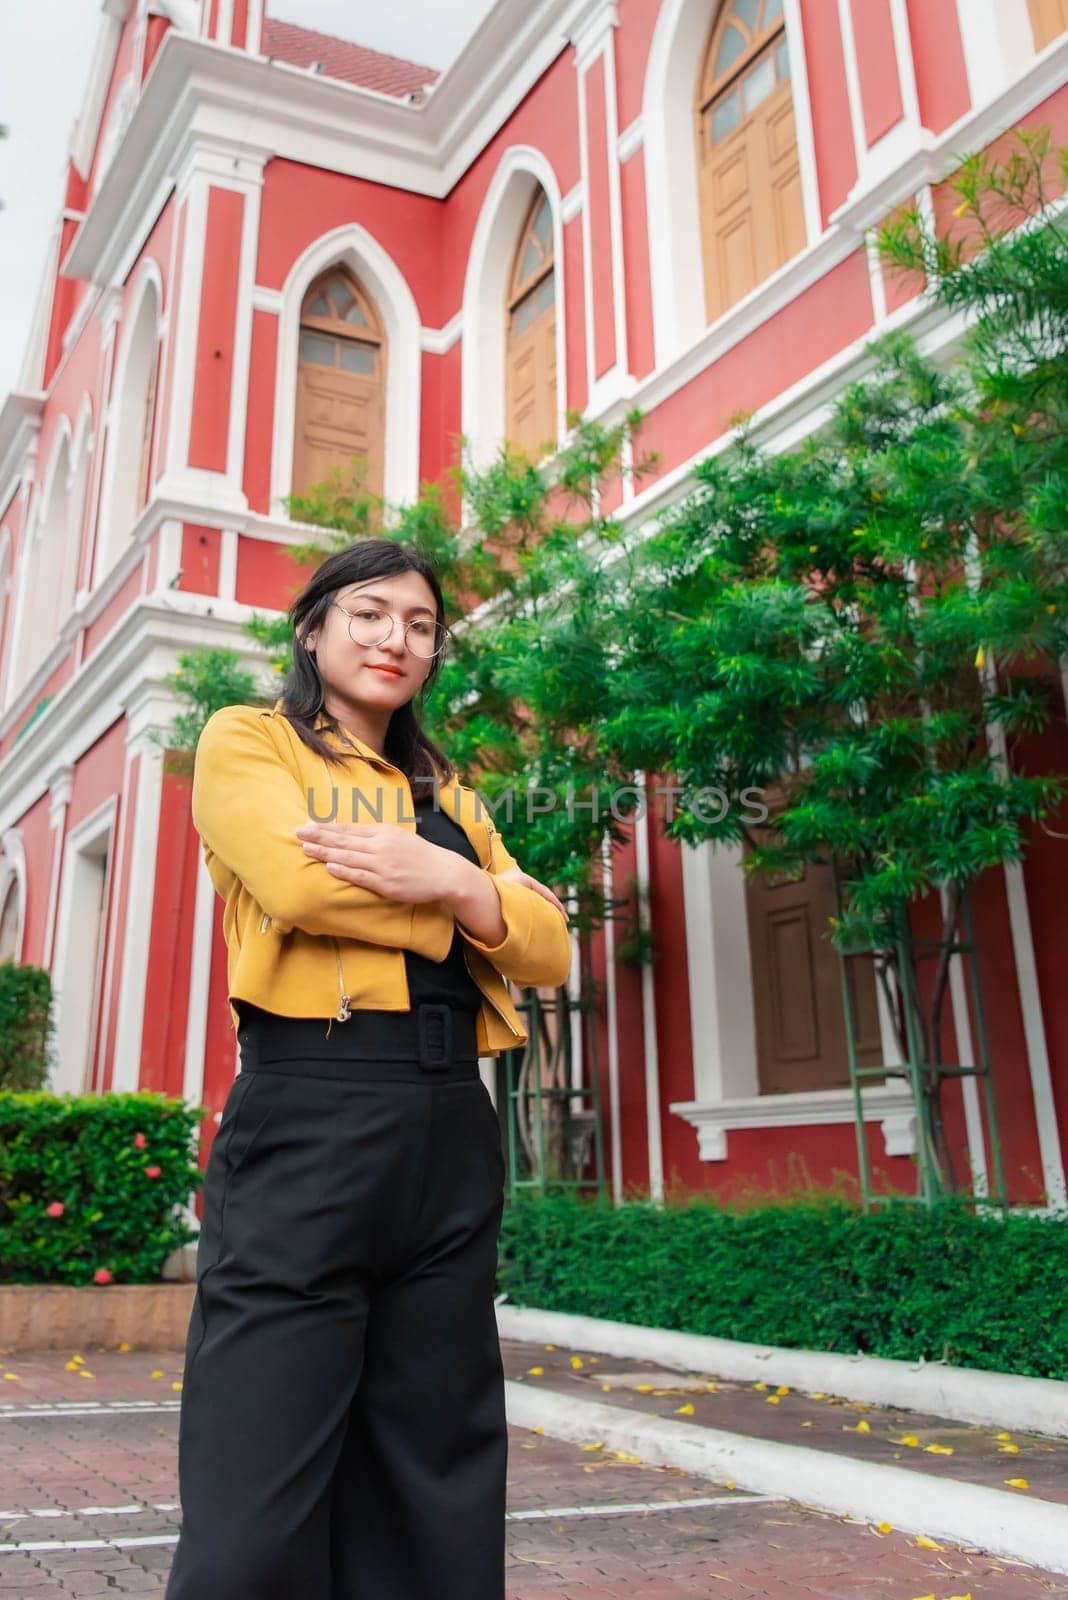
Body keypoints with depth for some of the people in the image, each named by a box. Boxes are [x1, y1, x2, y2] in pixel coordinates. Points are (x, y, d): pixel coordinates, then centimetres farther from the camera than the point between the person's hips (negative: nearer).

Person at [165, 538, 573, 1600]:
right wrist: (472, 905, -1)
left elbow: (550, 948, 10)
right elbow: (298, 881, -12)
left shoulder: (449, 796, 22)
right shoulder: (247, 741, 8)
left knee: (438, 1495, 10)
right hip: (307, 1120, -5)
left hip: (452, 1133, 6)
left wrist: (449, 880, -9)